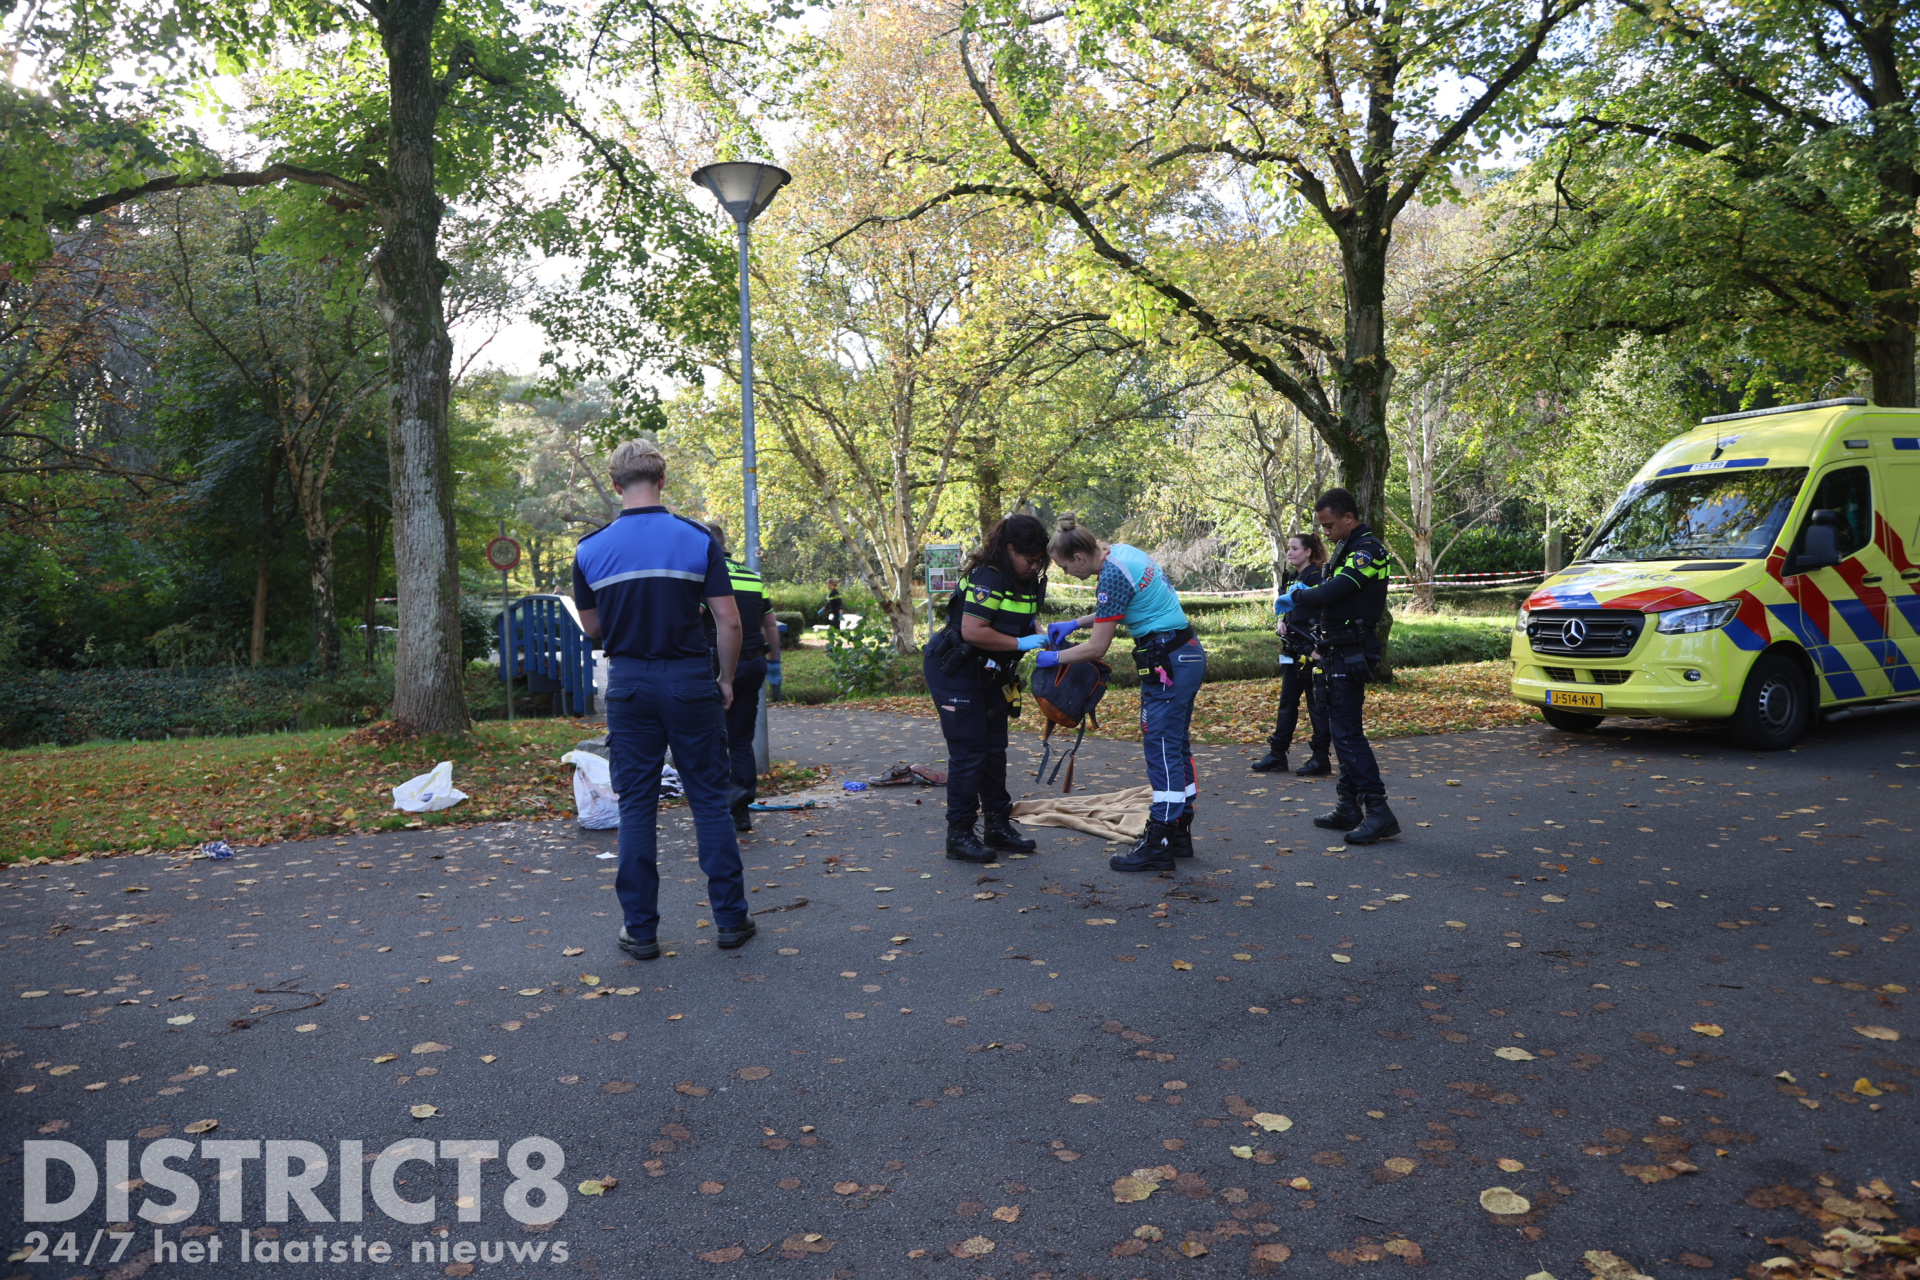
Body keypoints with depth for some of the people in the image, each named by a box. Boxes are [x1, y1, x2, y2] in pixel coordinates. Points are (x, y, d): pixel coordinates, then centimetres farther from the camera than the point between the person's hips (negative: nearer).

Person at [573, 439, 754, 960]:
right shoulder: (698, 540, -6)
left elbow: (592, 628, 9)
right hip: (691, 681, -1)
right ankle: (730, 918, 15)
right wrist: (726, 679, 6)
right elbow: (729, 622, -7)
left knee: (636, 807, 8)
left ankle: (641, 930, 13)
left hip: (629, 684, 1)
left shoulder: (590, 550, -2)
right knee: (709, 800, 8)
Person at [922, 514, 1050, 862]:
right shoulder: (988, 578, -24)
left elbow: (1028, 619, 18)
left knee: (994, 748, 12)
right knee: (969, 750, -8)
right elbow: (973, 631, -31)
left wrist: (1043, 633, -4)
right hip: (954, 670, -9)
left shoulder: (1029, 581, 4)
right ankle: (959, 834, 2)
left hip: (988, 674, 9)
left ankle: (998, 826, 22)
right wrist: (1022, 643, -26)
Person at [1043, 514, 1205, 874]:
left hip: (1168, 664, -10)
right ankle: (1180, 833, 25)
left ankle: (1157, 847, 2)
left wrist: (1053, 657, -3)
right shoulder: (1122, 551, 9)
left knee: (1162, 752, -5)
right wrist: (1073, 624, 17)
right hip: (1188, 655, 10)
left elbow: (1097, 647, -16)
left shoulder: (1112, 575, -20)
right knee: (1177, 747, 16)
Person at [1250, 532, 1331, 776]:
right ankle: (1277, 755, 16)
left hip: (1311, 649, -9)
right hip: (1292, 649, 9)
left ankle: (1320, 759, 4)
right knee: (1287, 702, 11)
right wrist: (1281, 622, 3)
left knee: (1316, 703, -2)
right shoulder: (1291, 578, 15)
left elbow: (1322, 613, -16)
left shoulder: (1315, 576, -11)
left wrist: (1318, 648, -22)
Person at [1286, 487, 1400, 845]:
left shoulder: (1367, 550, -16)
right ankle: (1350, 808, 20)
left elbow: (1328, 595, -25)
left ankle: (1378, 811, -11)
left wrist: (1297, 595, -7)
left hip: (1351, 654, -11)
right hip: (1340, 652, 11)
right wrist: (1302, 595, 1)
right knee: (1342, 729, 13)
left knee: (1347, 731, -12)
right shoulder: (1349, 548, 17)